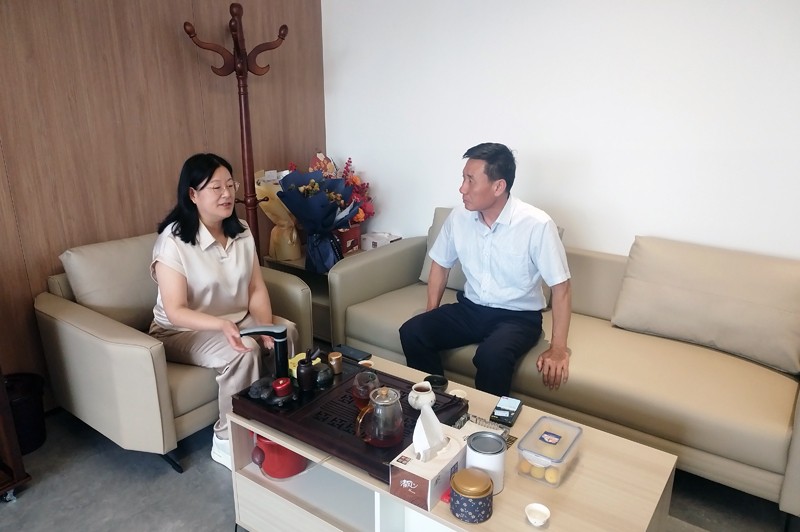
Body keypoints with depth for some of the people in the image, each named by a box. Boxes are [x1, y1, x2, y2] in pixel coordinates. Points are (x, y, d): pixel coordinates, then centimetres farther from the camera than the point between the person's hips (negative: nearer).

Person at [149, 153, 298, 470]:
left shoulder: (241, 232, -2)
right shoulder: (173, 241, -22)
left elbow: (257, 289, -4)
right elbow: (175, 311, -24)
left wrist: (266, 327, -22)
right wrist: (222, 325, -41)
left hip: (237, 320, 6)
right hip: (182, 332, -6)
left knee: (286, 331, -19)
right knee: (243, 352, -31)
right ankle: (226, 441, -13)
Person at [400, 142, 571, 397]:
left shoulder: (537, 225, -20)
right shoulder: (459, 217, -5)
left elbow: (561, 287, -15)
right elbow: (441, 264, 10)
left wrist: (558, 348, -17)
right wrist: (431, 313, 2)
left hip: (518, 316, -4)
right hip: (471, 308, 5)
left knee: (491, 356, -34)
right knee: (412, 331, -17)